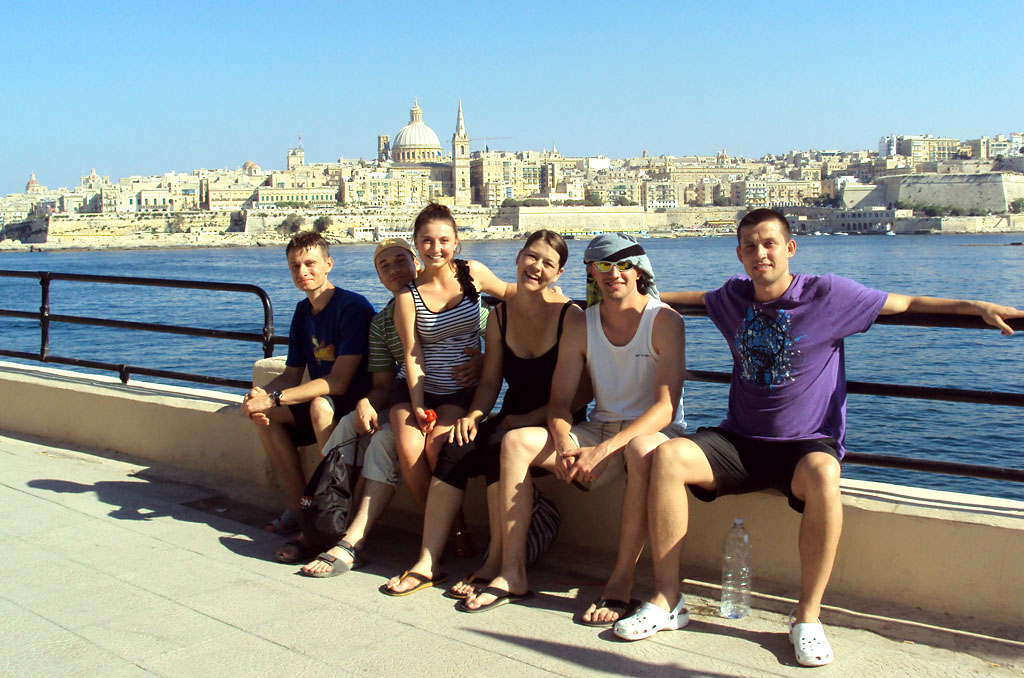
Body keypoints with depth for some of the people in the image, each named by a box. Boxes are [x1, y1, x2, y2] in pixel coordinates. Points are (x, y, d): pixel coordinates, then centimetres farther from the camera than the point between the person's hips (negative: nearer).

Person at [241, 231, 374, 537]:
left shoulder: (353, 307, -20)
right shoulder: (303, 311, 8)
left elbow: (337, 382, -26)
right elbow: (291, 375, 9)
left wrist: (273, 398, -27)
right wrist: (260, 394, -13)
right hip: (325, 402, 9)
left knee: (320, 406, -35)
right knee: (263, 413, -5)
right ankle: (300, 506, -4)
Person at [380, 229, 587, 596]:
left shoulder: (570, 316, -10)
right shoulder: (500, 316, 7)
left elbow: (582, 391, -13)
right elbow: (490, 381, 9)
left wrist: (533, 418, -20)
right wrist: (473, 416, -9)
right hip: (512, 420, 5)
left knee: (500, 445, -32)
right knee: (456, 448, -19)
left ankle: (496, 565, -24)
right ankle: (427, 562, -18)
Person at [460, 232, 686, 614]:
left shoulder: (664, 320, -12)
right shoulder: (580, 325, 3)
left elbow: (665, 407, -21)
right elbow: (560, 401, 2)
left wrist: (603, 450, -31)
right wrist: (565, 443, -21)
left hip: (656, 432, -5)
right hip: (600, 431, 5)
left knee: (642, 450, -41)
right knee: (516, 442, -15)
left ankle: (620, 584, -31)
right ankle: (512, 575, -14)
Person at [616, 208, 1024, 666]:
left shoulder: (826, 294, -4)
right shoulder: (734, 297, 8)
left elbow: (907, 303, 3)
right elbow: (696, 297, 31)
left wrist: (977, 307, -6)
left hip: (806, 444, -3)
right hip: (739, 442, 4)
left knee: (822, 474, -39)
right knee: (668, 456, -23)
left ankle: (808, 617, -24)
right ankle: (668, 601, -16)